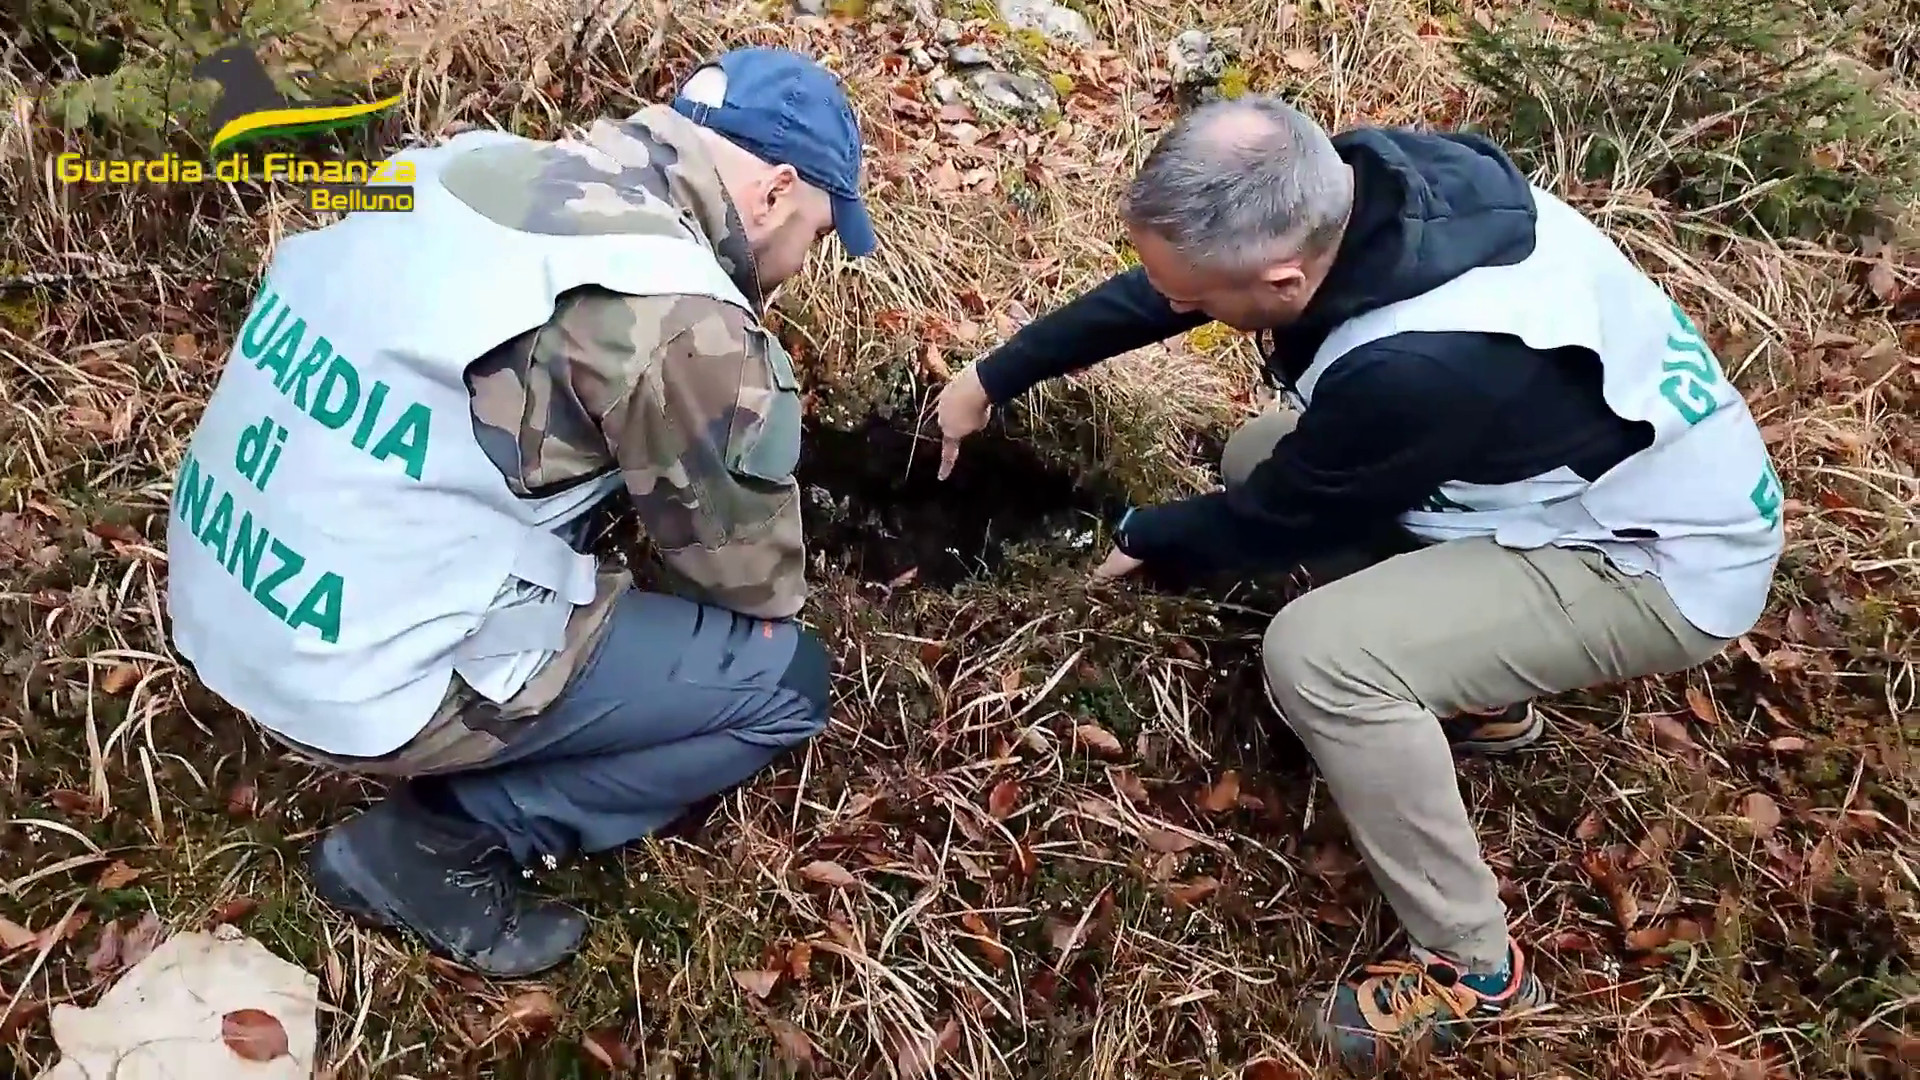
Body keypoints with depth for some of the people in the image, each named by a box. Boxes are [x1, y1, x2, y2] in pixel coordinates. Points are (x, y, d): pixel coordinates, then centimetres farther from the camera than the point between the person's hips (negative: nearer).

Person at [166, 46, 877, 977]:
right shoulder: (671, 312, -21)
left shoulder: (488, 165, 4)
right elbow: (740, 540, -5)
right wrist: (771, 602, 17)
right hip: (370, 679, -8)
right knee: (787, 679, 1)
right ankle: (439, 841, 3)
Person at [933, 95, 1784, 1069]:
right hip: (1593, 461, 9)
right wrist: (994, 376, 6)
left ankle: (1473, 965, -3)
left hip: (1664, 560, -8)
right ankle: (1478, 697, 21)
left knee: (1315, 656, -26)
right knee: (1258, 455, 7)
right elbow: (1157, 289, 0)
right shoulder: (1355, 178, -16)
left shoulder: (1415, 367, -39)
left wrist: (1140, 540, 1)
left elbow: (1274, 520, -18)